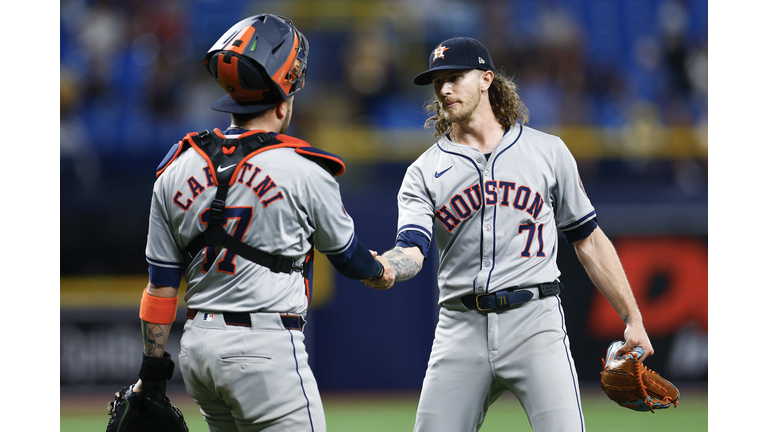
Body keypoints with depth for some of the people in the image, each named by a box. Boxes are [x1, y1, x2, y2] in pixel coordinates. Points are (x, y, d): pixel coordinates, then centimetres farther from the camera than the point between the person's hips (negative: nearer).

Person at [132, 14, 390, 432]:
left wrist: (153, 366, 16)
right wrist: (382, 269, 31)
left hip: (196, 346, 7)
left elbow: (161, 286, 9)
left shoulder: (177, 171, 6)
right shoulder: (304, 173, -9)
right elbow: (348, 256, 8)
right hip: (266, 350, -7)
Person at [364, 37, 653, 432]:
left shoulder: (548, 152, 10)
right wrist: (385, 269, -32)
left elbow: (588, 240, 14)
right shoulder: (424, 173, 9)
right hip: (460, 326, 2)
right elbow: (412, 249, -7)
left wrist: (633, 320, 10)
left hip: (535, 322, -2)